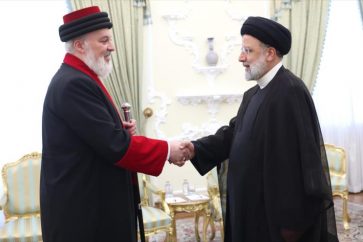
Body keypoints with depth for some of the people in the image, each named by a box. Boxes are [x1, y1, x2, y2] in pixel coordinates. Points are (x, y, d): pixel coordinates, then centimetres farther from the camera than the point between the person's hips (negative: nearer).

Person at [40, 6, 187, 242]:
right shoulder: (74, 84, -21)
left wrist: (120, 129, -1)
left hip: (92, 199, 10)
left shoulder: (77, 79, 11)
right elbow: (114, 146, -24)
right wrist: (167, 150, -14)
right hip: (81, 207, -10)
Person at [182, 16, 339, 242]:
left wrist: (291, 221, -21)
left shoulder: (291, 91, -19)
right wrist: (197, 148, -7)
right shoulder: (254, 94, 12)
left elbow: (299, 160, -23)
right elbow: (234, 132, 9)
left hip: (278, 209, -9)